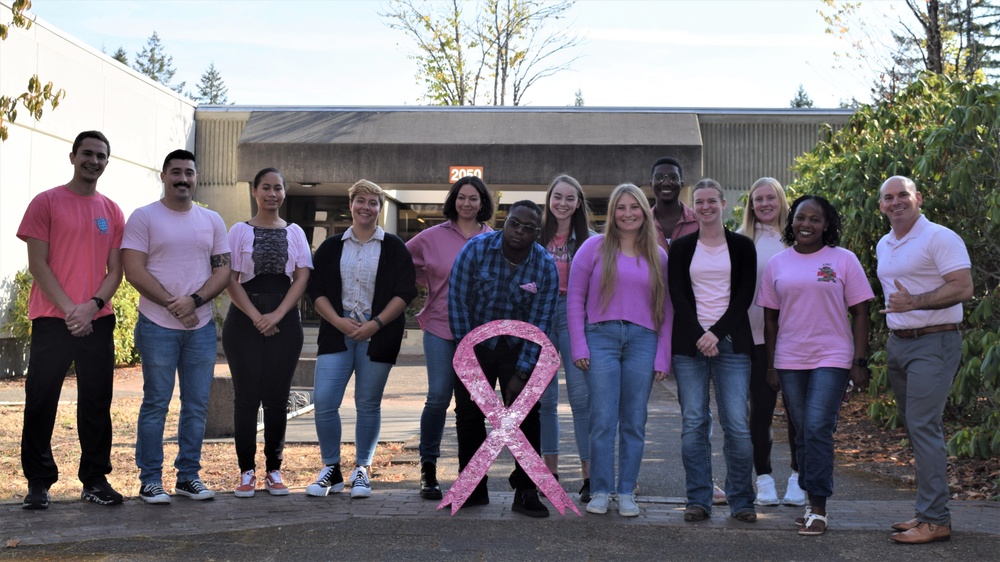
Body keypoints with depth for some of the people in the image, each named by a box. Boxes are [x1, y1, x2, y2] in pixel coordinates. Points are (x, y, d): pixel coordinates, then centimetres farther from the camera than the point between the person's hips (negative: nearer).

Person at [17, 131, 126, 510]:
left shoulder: (112, 212, 11)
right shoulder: (46, 202, 1)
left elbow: (116, 270, 8)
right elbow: (37, 263, -5)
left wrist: (92, 305, -9)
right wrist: (69, 309, -13)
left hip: (98, 321, 3)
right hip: (52, 320, -3)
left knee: (96, 403, 6)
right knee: (41, 403, 1)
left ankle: (95, 479, 14)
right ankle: (38, 482, 10)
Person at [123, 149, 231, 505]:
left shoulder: (212, 221, 12)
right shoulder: (144, 218, 0)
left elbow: (223, 271, 6)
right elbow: (134, 271, -8)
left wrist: (194, 300, -11)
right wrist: (173, 304, -15)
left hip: (201, 326, 4)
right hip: (158, 326, -4)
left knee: (197, 405, 6)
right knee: (156, 404, 0)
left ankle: (188, 475, 16)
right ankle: (150, 479, 7)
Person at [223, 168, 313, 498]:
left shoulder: (294, 233, 11)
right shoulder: (240, 231, 5)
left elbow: (302, 277, 2)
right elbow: (230, 280, -2)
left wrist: (277, 315, -10)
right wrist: (256, 317, -12)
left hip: (285, 321, 2)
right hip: (244, 320, -2)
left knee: (277, 396, 3)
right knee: (247, 394, -2)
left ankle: (273, 470, 10)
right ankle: (246, 470, 5)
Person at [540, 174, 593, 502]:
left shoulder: (588, 240, 5)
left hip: (573, 314, -2)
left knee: (581, 395, -10)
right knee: (543, 398, 5)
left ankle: (589, 475, -7)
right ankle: (550, 472, 14)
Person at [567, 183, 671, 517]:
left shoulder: (658, 256, 11)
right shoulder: (595, 248, 5)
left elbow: (667, 310, 12)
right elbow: (575, 298, 4)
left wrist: (663, 357, 4)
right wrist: (579, 347, -3)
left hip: (643, 341, 2)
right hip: (602, 338, -2)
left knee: (634, 423, 6)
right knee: (603, 420, -3)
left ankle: (627, 493, 14)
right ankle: (600, 492, 7)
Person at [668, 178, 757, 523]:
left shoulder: (742, 247, 9)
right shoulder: (681, 248, 11)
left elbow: (744, 297, 2)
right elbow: (678, 297, 4)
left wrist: (716, 333, -10)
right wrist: (699, 336, -9)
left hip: (731, 342, -1)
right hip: (689, 343, 1)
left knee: (737, 423, -6)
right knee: (693, 423, -1)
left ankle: (741, 500, 4)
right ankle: (698, 500, 5)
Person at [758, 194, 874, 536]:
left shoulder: (843, 260, 0)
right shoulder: (778, 264, 8)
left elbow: (859, 313, 0)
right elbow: (771, 318, 11)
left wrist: (860, 362, -6)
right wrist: (770, 366, 8)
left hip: (831, 359, -3)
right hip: (789, 362, 4)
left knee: (817, 430, -13)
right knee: (803, 434, 9)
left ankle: (819, 509, -7)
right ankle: (812, 503, 19)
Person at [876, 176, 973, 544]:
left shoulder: (940, 238, -11)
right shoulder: (884, 246, 15)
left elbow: (963, 288, -18)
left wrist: (914, 302, -27)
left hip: (933, 344, -8)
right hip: (897, 344, 8)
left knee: (924, 427, -13)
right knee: (915, 428, 10)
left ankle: (935, 520, -9)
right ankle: (929, 510, 17)